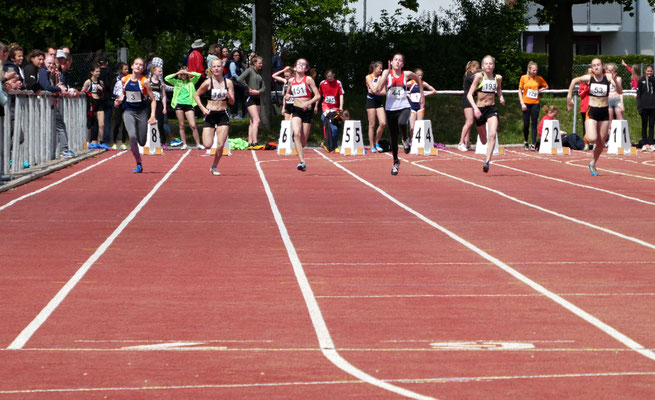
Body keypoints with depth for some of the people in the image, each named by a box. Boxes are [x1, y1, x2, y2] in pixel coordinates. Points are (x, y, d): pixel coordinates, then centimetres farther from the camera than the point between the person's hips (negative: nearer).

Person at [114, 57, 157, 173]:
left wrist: (152, 115, -14)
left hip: (141, 111, -1)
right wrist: (119, 100, -2)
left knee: (142, 142, 1)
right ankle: (138, 164, -9)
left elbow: (153, 100, -4)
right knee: (132, 136, -21)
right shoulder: (124, 80, 0)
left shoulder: (144, 82, -8)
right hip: (128, 111, 1)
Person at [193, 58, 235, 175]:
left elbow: (232, 102, 2)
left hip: (223, 115, 1)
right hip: (210, 115, -1)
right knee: (207, 145, -8)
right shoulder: (208, 82, -5)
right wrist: (203, 108, -6)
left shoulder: (228, 82, 0)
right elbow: (196, 95, 6)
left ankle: (214, 167, 15)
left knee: (220, 145, -8)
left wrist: (229, 97, -21)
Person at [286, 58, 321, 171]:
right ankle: (302, 161, -27)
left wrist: (308, 103, -22)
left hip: (307, 111, -2)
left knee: (303, 142, 2)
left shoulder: (308, 79, -4)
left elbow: (318, 96, -7)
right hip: (296, 110, 2)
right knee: (296, 133, -24)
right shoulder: (291, 81, 8)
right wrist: (287, 96, 2)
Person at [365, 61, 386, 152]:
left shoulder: (380, 77, 10)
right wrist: (379, 80, -9)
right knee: (372, 125, -3)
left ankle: (376, 143, 9)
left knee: (383, 123, -7)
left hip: (379, 101, 5)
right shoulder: (369, 77, -3)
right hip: (371, 101, -4)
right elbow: (373, 89, -14)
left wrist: (376, 91, -12)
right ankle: (372, 146, 4)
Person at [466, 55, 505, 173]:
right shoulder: (479, 76, -8)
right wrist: (475, 107, -23)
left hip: (492, 109, 1)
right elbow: (469, 94, -10)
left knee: (492, 134, -22)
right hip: (480, 109, -1)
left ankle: (487, 162, -24)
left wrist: (501, 96, 6)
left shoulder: (498, 78, 3)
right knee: (484, 140, 11)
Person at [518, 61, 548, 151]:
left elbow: (546, 86, 20)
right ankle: (525, 142, 23)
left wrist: (540, 90, 0)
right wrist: (522, 103, -5)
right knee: (526, 124, 3)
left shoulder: (539, 79, 4)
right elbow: (520, 91, 3)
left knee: (534, 124, -5)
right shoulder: (524, 78, 1)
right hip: (526, 103, -1)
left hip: (535, 104, 1)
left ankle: (533, 144, -5)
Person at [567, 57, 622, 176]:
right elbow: (574, 81, 12)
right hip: (591, 112, -1)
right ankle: (587, 136, 16)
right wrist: (569, 96, 12)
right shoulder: (589, 78, -5)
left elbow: (620, 91, -13)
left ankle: (593, 164, 32)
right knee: (592, 139, -22)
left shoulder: (608, 77, -6)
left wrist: (615, 81, -29)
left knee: (601, 143, 9)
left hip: (604, 113, 2)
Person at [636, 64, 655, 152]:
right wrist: (639, 106, -5)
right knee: (644, 125, 3)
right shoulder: (642, 80, 3)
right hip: (644, 106, -1)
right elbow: (638, 94, 2)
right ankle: (644, 144, 7)